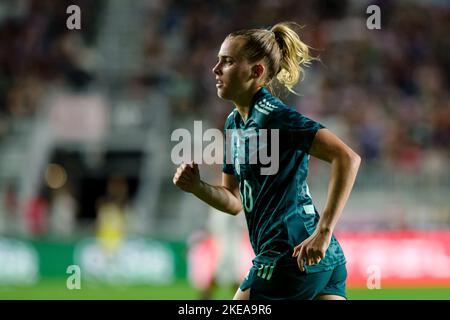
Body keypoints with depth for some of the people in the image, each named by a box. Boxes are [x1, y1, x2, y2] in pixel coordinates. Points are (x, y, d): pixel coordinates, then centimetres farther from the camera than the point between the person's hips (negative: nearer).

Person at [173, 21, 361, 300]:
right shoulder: (235, 123, 16)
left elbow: (347, 158, -22)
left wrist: (323, 232, -26)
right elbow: (235, 201, 23)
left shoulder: (272, 115, -13)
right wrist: (198, 187, 2)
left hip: (289, 257, -9)